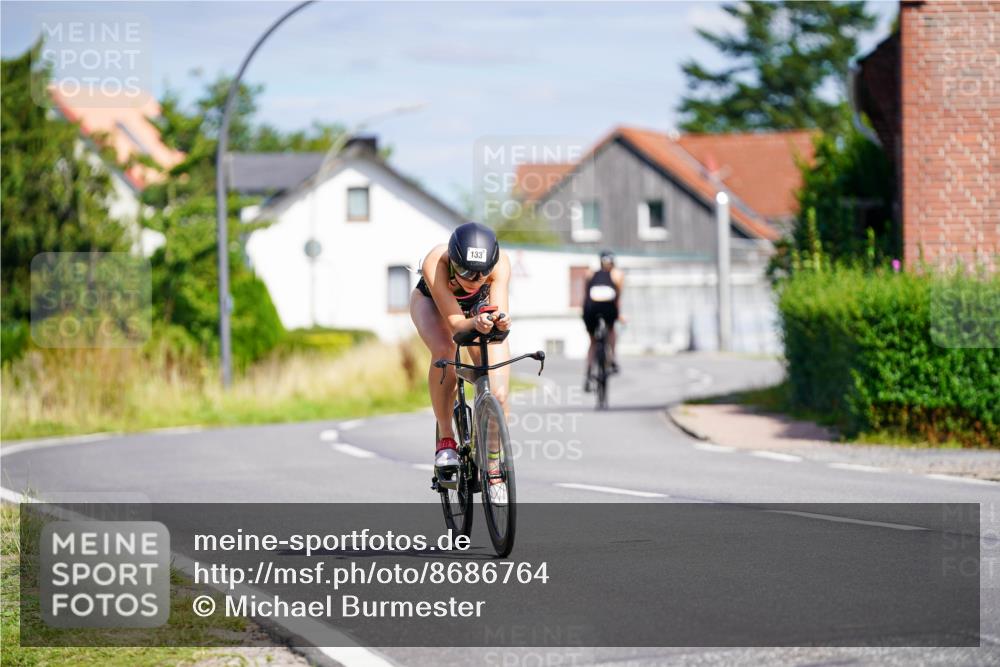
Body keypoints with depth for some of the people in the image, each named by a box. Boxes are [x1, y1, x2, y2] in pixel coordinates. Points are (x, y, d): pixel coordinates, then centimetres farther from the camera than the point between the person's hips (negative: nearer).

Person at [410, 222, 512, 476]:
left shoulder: (500, 262, -36)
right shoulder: (435, 263, -41)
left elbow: (499, 312, -40)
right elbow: (455, 323, -41)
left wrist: (501, 321, -63)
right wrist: (476, 323, -62)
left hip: (479, 305, 2)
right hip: (432, 302, -1)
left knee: (498, 395, -16)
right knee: (444, 351, -36)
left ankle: (494, 458, 7)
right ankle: (445, 438, -21)